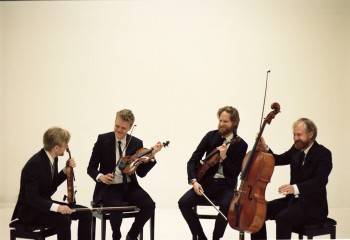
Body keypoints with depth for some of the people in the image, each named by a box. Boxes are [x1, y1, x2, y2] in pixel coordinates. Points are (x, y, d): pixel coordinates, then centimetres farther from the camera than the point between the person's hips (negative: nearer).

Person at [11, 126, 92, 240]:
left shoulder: (52, 158, 1)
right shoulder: (35, 164, -26)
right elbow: (31, 197, -28)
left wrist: (66, 170, 1)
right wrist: (56, 207, -38)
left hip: (45, 203, 9)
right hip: (30, 210, -9)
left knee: (85, 213, -3)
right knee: (63, 220, -32)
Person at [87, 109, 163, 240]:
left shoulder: (137, 143, 3)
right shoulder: (103, 139, -3)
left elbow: (141, 173, 0)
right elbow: (91, 168, -1)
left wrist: (151, 156, -14)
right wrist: (100, 176, -22)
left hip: (129, 186, 3)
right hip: (109, 187, -3)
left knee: (149, 205, -23)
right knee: (116, 208, -34)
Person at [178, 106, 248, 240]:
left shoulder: (241, 145, -3)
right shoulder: (211, 136, 1)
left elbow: (234, 174, -6)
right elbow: (193, 160, -4)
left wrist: (224, 157, -20)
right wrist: (194, 181, -20)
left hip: (225, 186, -2)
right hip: (206, 182, 2)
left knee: (226, 205, -35)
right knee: (183, 202, -22)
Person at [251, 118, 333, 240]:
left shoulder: (323, 154, -14)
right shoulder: (296, 149, 9)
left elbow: (320, 181, -27)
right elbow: (278, 160, 10)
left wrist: (296, 188, -42)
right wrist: (265, 149, -12)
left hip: (312, 204, -8)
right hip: (293, 199, 8)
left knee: (283, 217, -33)